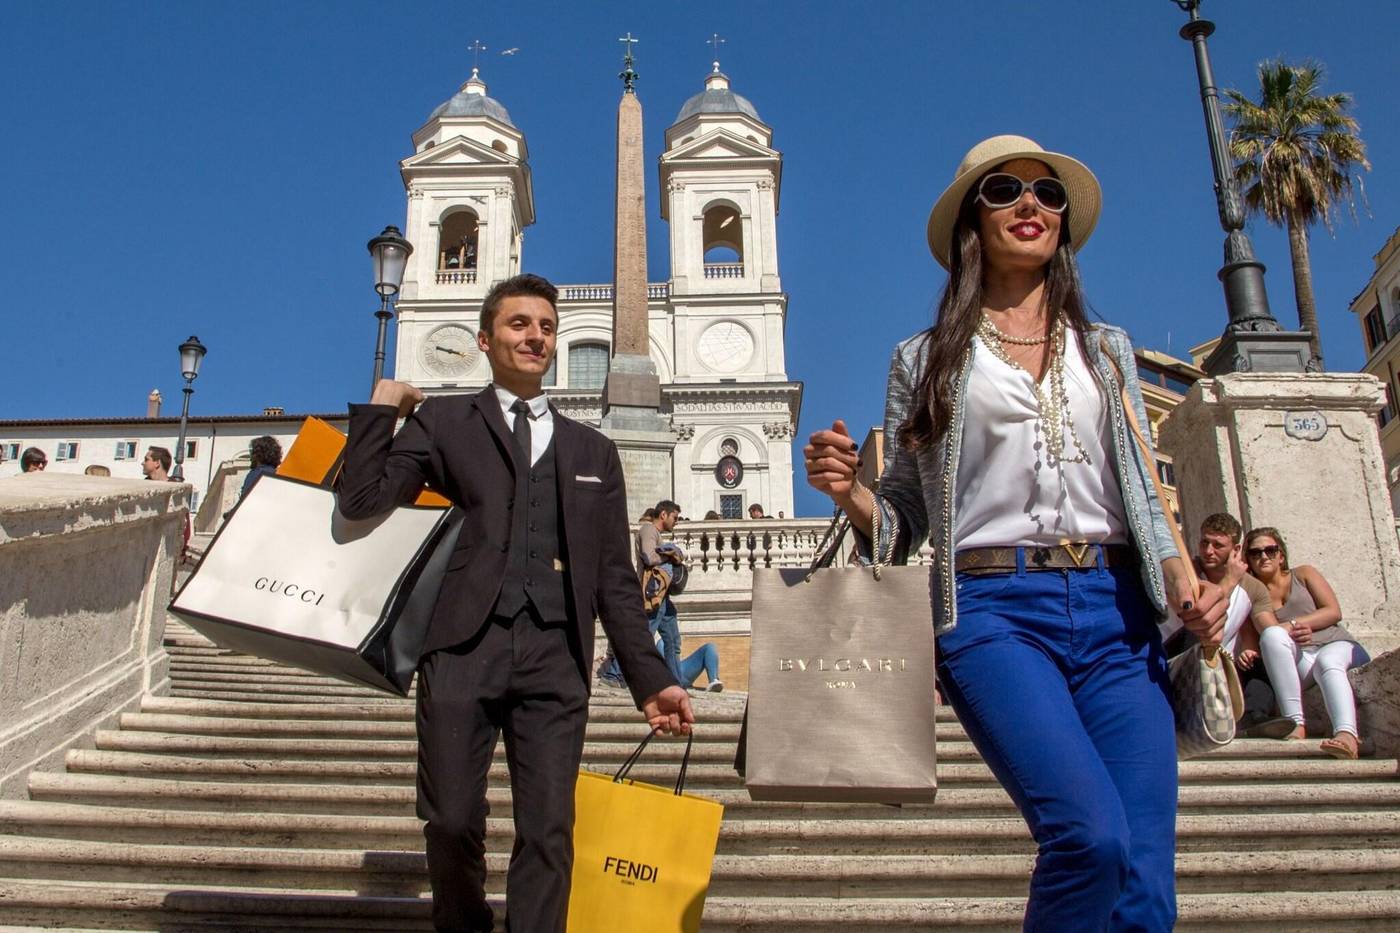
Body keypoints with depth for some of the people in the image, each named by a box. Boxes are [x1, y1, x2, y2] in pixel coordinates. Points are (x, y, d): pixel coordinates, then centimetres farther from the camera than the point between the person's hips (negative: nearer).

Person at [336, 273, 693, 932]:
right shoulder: (444, 421, 12)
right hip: (464, 648, -1)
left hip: (555, 658, 2)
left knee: (548, 831, -2)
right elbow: (362, 501, -1)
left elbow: (614, 577, 15)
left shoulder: (592, 451, 18)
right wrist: (380, 407, 2)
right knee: (452, 823, 3)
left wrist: (651, 678, 7)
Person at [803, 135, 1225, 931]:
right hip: (993, 607, -3)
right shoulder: (927, 359, 13)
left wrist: (1182, 580, 0)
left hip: (1114, 608, 3)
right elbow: (905, 521, 12)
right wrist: (848, 491, -9)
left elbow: (1141, 491, 19)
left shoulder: (1106, 349, 20)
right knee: (1092, 835, -23)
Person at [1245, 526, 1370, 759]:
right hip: (1295, 660, 0)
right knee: (1272, 634, -31)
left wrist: (1292, 625, -8)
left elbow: (1334, 611, 3)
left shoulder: (1303, 574, 17)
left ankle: (1347, 735, -65)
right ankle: (1297, 723, -42)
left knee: (1326, 662, -36)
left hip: (1336, 646, 0)